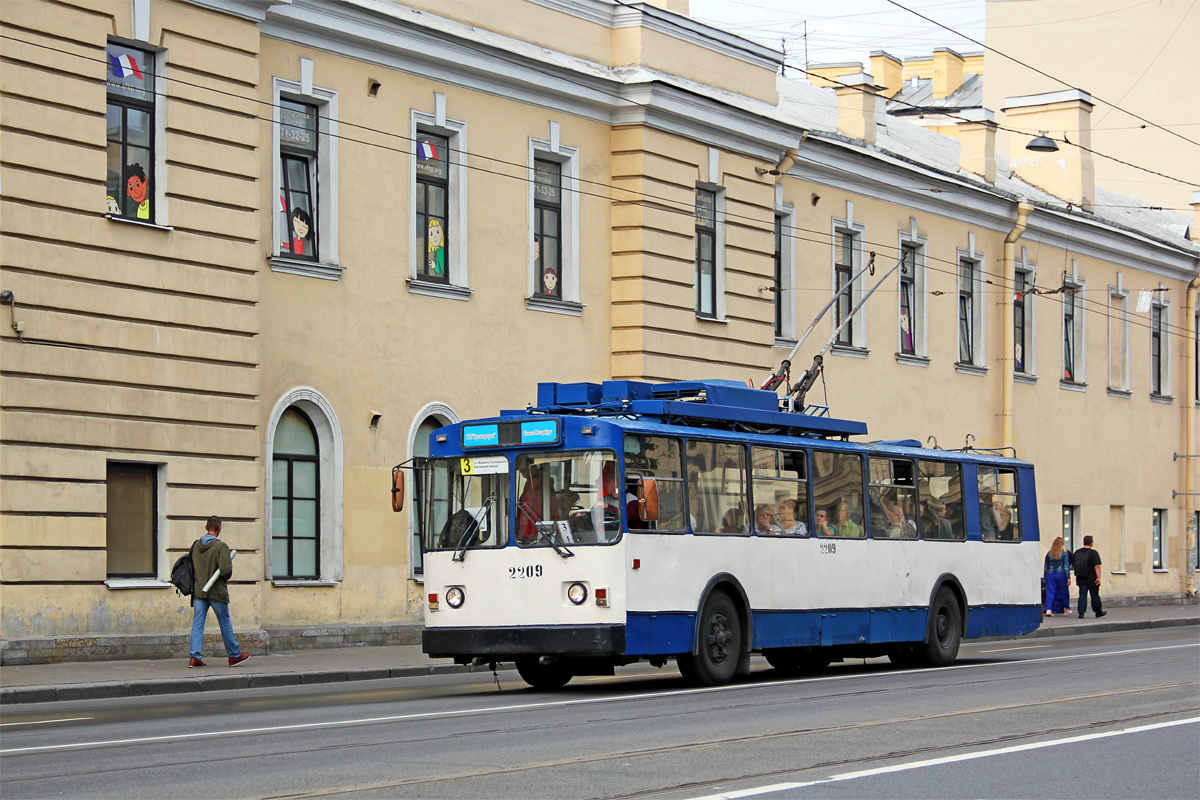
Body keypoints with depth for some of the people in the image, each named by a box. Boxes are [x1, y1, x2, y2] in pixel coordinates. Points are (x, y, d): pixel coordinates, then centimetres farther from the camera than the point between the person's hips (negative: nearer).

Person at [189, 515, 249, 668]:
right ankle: (234, 655, 20)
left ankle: (194, 657, -4)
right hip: (217, 592, -4)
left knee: (197, 623, 4)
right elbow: (226, 570, -21)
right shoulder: (221, 546, -14)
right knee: (225, 623, 8)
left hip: (199, 591, 4)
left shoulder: (196, 545, 3)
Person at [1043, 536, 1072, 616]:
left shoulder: (1049, 554, 5)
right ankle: (1065, 609, 22)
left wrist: (1045, 577, 16)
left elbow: (1045, 567, 9)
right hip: (1061, 575, -2)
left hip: (1050, 574, 2)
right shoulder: (1064, 553, -4)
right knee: (1064, 592, 11)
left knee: (1050, 592, 0)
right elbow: (1066, 566, -6)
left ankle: (1048, 609, -14)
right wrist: (1068, 578, -4)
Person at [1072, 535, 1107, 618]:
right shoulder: (1093, 553, -11)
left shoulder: (1077, 552, 7)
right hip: (1092, 579, -4)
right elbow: (1097, 566, -17)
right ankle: (1098, 612, 22)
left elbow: (1074, 565, 17)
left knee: (1082, 595, 3)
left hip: (1081, 580, 4)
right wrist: (1098, 577, -16)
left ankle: (1081, 612, -7)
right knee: (1095, 596, 9)